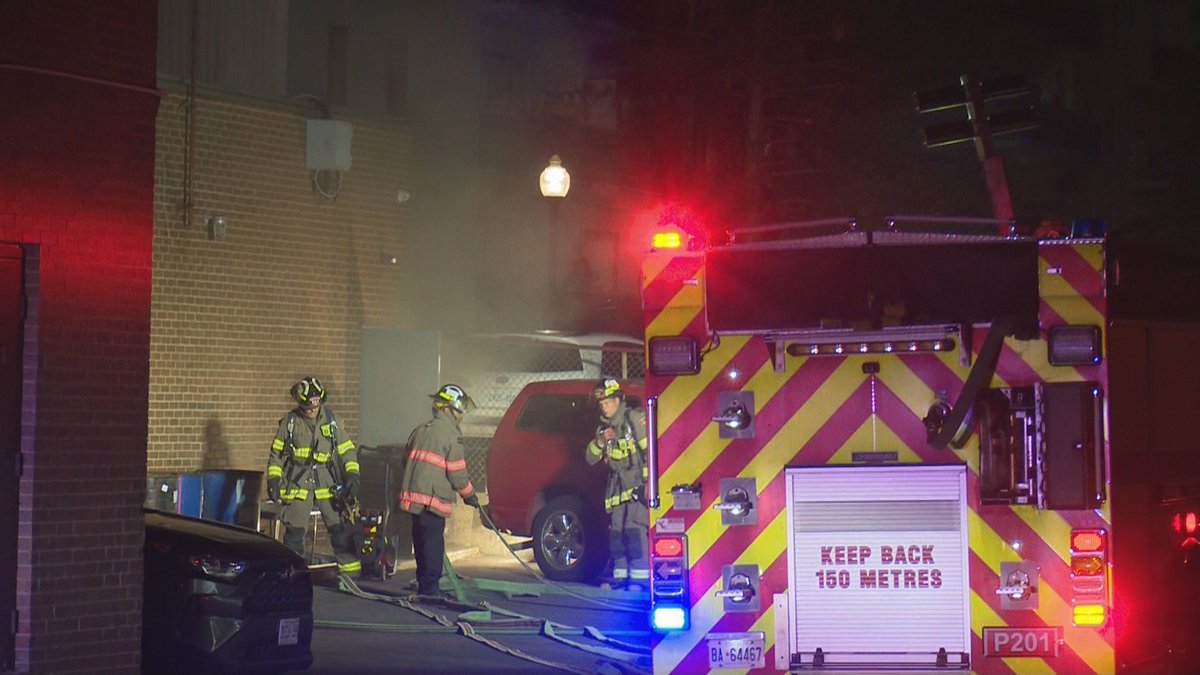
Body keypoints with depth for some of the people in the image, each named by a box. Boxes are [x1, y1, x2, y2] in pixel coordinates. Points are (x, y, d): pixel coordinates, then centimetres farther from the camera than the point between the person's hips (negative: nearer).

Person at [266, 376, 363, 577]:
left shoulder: (331, 419, 4)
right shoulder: (290, 421, 2)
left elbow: (347, 450, 8)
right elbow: (276, 453, 9)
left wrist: (352, 476, -4)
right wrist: (273, 480, 0)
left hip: (327, 484, 1)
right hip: (298, 484, -1)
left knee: (342, 529, -3)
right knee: (294, 533, -1)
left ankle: (351, 574, 6)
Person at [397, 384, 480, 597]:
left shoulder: (420, 431, 13)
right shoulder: (451, 435, -10)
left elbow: (408, 460, 19)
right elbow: (457, 473, -10)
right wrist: (469, 495, 5)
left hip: (413, 497, 8)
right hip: (433, 499, -8)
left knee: (422, 545, 15)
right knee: (433, 547, -4)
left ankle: (423, 587, 23)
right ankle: (429, 590, -5)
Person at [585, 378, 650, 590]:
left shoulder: (635, 418, -7)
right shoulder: (604, 427, 15)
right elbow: (591, 458, 12)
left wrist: (649, 480, -15)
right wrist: (601, 441, -7)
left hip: (637, 483, -7)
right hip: (617, 484, 7)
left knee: (635, 528, -16)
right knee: (616, 531, 5)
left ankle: (639, 576, -16)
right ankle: (620, 575, 11)